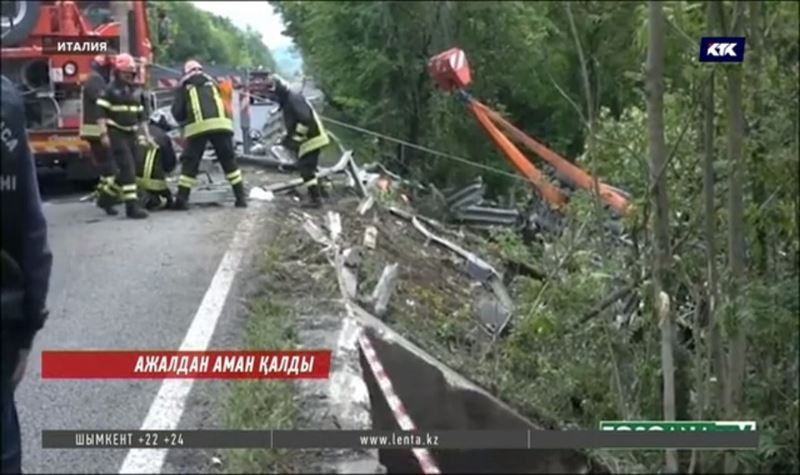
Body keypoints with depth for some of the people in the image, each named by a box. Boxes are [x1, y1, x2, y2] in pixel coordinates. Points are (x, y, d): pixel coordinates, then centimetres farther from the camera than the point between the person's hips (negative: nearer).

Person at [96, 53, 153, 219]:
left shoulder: (136, 91, 14)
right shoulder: (110, 90, -5)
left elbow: (141, 115, 19)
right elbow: (102, 113, -10)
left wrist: (147, 135, 14)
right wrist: (104, 134, -18)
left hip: (132, 134, 7)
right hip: (117, 134, -7)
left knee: (132, 169, 8)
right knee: (127, 168, -16)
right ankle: (132, 205, -19)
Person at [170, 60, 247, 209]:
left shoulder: (183, 87, 17)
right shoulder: (212, 82, 27)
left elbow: (177, 113, 12)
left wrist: (186, 118, 31)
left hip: (197, 127, -2)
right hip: (220, 124, 2)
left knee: (190, 163, 6)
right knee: (229, 161, 10)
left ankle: (181, 200, 1)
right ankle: (241, 197, 6)